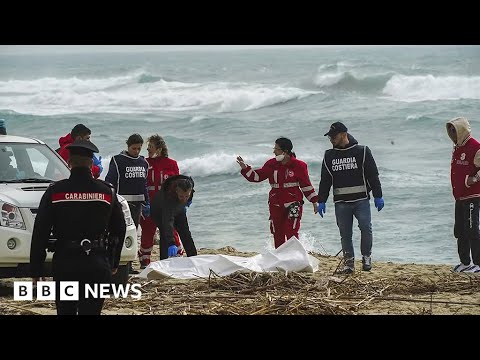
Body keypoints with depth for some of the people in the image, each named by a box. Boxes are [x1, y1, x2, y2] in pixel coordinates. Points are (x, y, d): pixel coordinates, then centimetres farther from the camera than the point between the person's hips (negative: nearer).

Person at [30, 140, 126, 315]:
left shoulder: (55, 191, -3)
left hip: (64, 263, 0)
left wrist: (36, 269, 2)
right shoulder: (108, 192, 2)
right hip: (97, 265, 0)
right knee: (90, 310, 1)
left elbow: (40, 233, -3)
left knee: (65, 310, 13)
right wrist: (113, 263, 21)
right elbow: (119, 230, 10)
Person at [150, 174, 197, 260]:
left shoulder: (189, 185, -33)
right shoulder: (168, 197, -49)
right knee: (165, 234, -23)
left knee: (185, 234, 8)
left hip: (178, 211, 6)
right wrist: (171, 244, -66)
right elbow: (168, 222, -57)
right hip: (159, 211, -6)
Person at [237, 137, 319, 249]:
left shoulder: (298, 165, -4)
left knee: (291, 233, -13)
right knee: (278, 234, 7)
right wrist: (245, 168, -4)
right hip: (276, 205, 4)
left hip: (293, 203, -4)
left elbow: (306, 184, 3)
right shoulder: (272, 164, 5)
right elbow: (257, 176, 10)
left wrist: (314, 201, 5)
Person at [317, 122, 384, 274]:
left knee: (366, 228, -14)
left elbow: (373, 175, 3)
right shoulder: (329, 156, 12)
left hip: (361, 200, -3)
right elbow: (325, 180, 16)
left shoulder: (362, 152, 2)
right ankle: (348, 263, 9)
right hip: (341, 203, 3)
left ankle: (366, 257, 3)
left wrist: (378, 197, -2)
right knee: (345, 233, 2)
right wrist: (321, 201, 11)